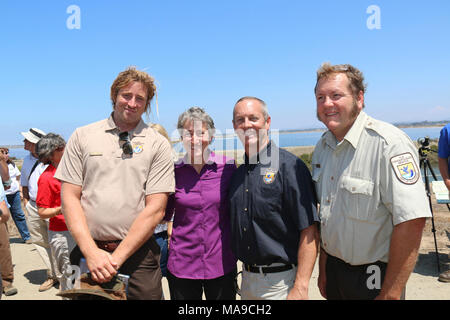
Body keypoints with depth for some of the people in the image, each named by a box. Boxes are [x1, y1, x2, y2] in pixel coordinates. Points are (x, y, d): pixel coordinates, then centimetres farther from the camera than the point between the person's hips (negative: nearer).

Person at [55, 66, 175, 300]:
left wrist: (116, 257, -12)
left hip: (137, 252, -1)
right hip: (86, 250, 1)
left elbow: (155, 209, -6)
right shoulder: (82, 136, 4)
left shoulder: (158, 145, -1)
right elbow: (69, 197, 1)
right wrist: (91, 252, -10)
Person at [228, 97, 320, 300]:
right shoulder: (238, 170, 4)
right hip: (246, 276, 6)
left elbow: (309, 232, -17)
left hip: (280, 280, -6)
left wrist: (300, 288, -19)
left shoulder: (290, 166, -14)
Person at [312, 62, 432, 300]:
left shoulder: (388, 143, -20)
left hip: (373, 278, -6)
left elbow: (411, 221, -25)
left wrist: (391, 293, -21)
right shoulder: (322, 147, 3)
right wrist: (323, 270, 11)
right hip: (334, 269, 6)